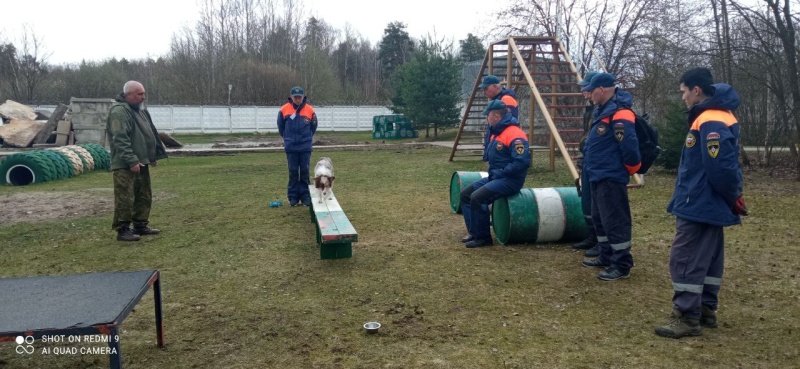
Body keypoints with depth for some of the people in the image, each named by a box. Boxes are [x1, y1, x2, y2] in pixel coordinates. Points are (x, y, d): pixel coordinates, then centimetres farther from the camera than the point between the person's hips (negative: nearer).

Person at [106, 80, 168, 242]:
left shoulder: (141, 110, 16)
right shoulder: (119, 111, -15)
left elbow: (151, 134, 24)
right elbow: (120, 140, -22)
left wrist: (155, 155, 21)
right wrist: (132, 161, -25)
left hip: (142, 163, 10)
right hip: (125, 165, -10)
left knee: (144, 196, 15)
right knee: (125, 199, -6)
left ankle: (140, 225, 25)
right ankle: (122, 230, 1)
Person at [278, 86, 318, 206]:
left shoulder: (310, 110, -4)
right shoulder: (284, 109, -5)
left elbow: (313, 127, 9)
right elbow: (280, 126, 8)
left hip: (305, 147, 0)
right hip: (291, 147, 0)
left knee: (305, 171, 4)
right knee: (293, 172, 6)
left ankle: (305, 196, 11)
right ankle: (293, 197, 12)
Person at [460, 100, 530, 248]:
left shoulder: (514, 134, -20)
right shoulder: (496, 132, 12)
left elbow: (523, 162, -28)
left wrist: (501, 173, -20)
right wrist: (493, 173, 8)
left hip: (510, 180, -10)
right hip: (495, 177, 10)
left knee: (477, 197, -26)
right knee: (465, 194, 6)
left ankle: (483, 237, -12)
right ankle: (474, 233, 10)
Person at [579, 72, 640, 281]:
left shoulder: (619, 114, -20)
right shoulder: (603, 110, 13)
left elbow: (630, 147, -24)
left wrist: (629, 169, -8)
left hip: (611, 179, -11)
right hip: (598, 177, 11)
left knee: (615, 222, -4)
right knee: (599, 219, 19)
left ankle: (622, 265, 5)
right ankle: (607, 257, 31)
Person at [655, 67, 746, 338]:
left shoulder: (710, 123, -21)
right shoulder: (715, 117, 13)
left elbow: (721, 168, -26)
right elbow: (724, 166, 17)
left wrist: (734, 199, -13)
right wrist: (733, 198, 16)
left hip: (699, 206, -11)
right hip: (709, 205, 11)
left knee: (685, 259, -7)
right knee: (708, 258, 15)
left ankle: (687, 318, -2)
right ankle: (706, 310, 25)